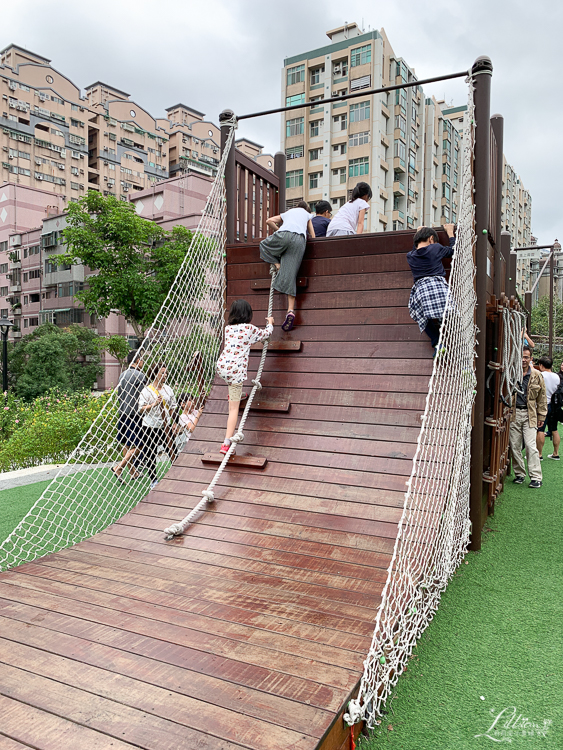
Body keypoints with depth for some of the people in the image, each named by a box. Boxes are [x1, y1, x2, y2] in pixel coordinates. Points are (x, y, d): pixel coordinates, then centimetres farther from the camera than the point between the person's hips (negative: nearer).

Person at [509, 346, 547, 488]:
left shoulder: (536, 375, 5)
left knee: (531, 445, -8)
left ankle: (536, 477, -1)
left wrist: (541, 416, 11)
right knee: (514, 445, 4)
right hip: (513, 413, 1)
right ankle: (519, 473, 19)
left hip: (529, 414, -1)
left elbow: (542, 398, 12)